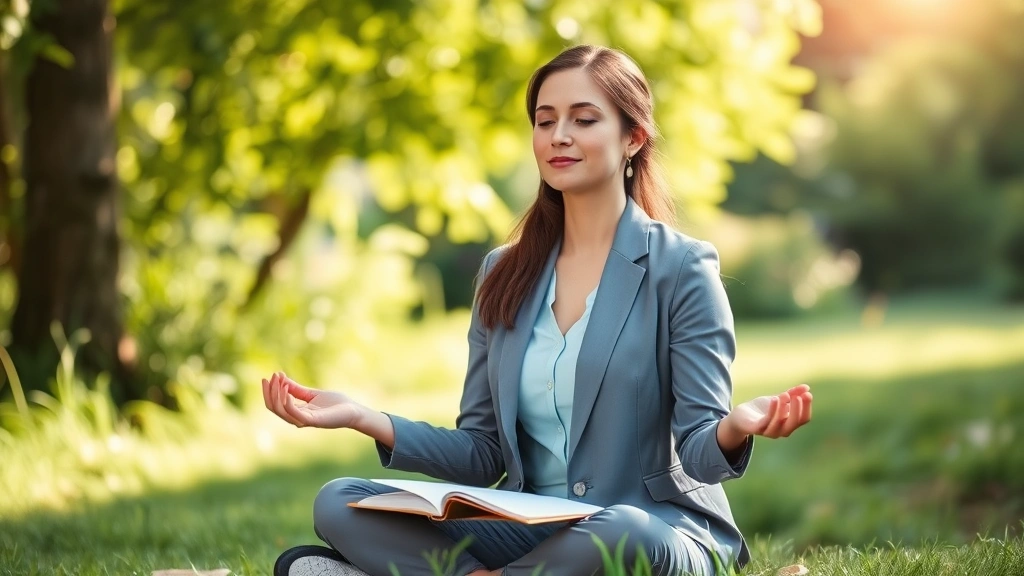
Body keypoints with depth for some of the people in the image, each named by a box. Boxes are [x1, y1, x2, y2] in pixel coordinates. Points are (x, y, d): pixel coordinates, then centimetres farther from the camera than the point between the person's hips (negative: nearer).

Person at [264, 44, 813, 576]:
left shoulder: (681, 268, -4)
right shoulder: (504, 274, 11)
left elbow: (699, 451, -9)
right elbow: (483, 454, 8)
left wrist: (736, 428, -33)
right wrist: (366, 419, -6)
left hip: (654, 527, -4)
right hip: (530, 529, 4)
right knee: (339, 504, -13)